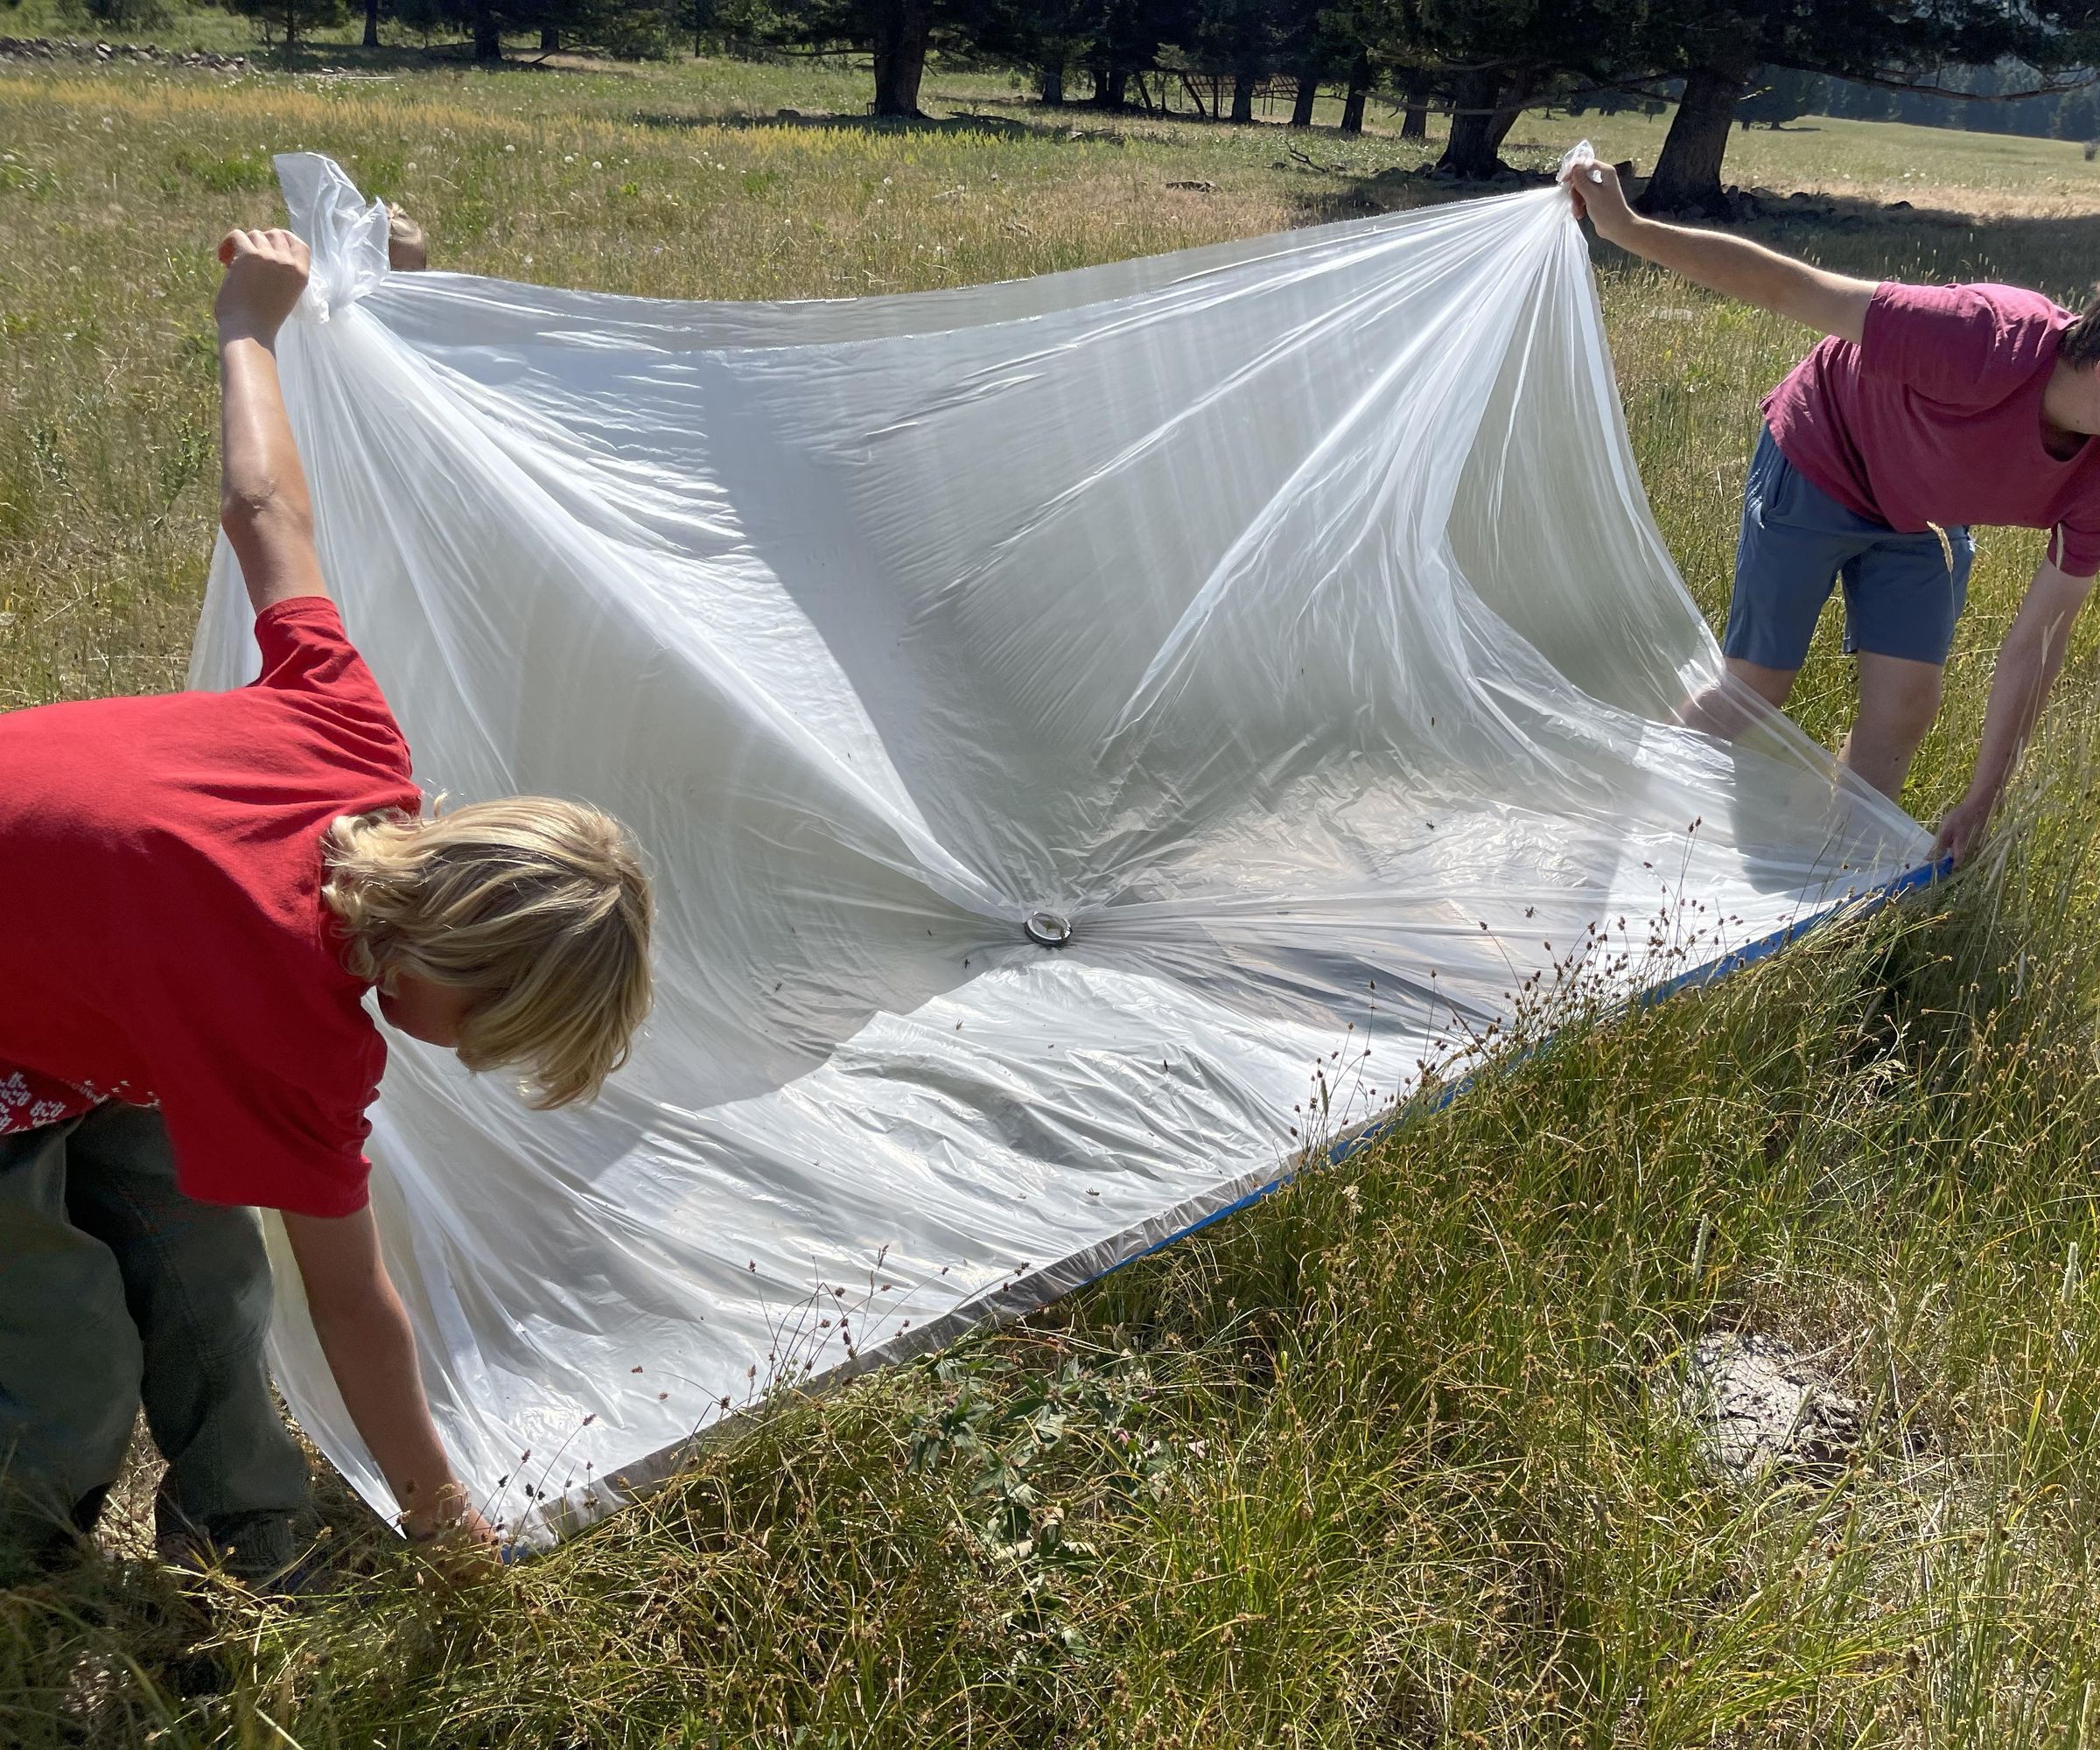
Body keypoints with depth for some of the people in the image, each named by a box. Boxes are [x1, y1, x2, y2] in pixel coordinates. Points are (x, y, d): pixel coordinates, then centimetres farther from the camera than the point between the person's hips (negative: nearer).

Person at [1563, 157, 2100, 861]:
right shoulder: (1988, 341, -39)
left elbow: (2037, 641, -14)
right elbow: (1789, 288, -34)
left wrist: (1982, 800, -15)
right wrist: (1629, 230, -34)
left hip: (1924, 518, 5)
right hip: (1821, 463, -5)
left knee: (1905, 708, -2)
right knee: (1752, 689, 0)